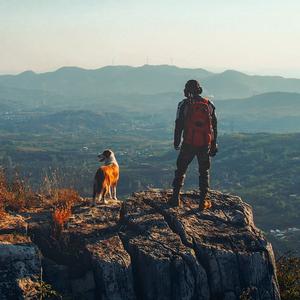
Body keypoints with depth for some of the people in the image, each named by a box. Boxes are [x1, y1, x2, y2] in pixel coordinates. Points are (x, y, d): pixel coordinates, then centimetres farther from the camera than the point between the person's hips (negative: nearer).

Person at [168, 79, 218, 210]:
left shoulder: (184, 104, -4)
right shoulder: (209, 105, 5)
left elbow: (179, 125, -4)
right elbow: (214, 127, 9)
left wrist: (176, 142, 6)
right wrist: (214, 145, 15)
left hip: (189, 144, -2)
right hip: (205, 144, 2)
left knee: (181, 170, 12)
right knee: (204, 172, 12)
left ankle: (175, 198, 11)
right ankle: (202, 201, 10)